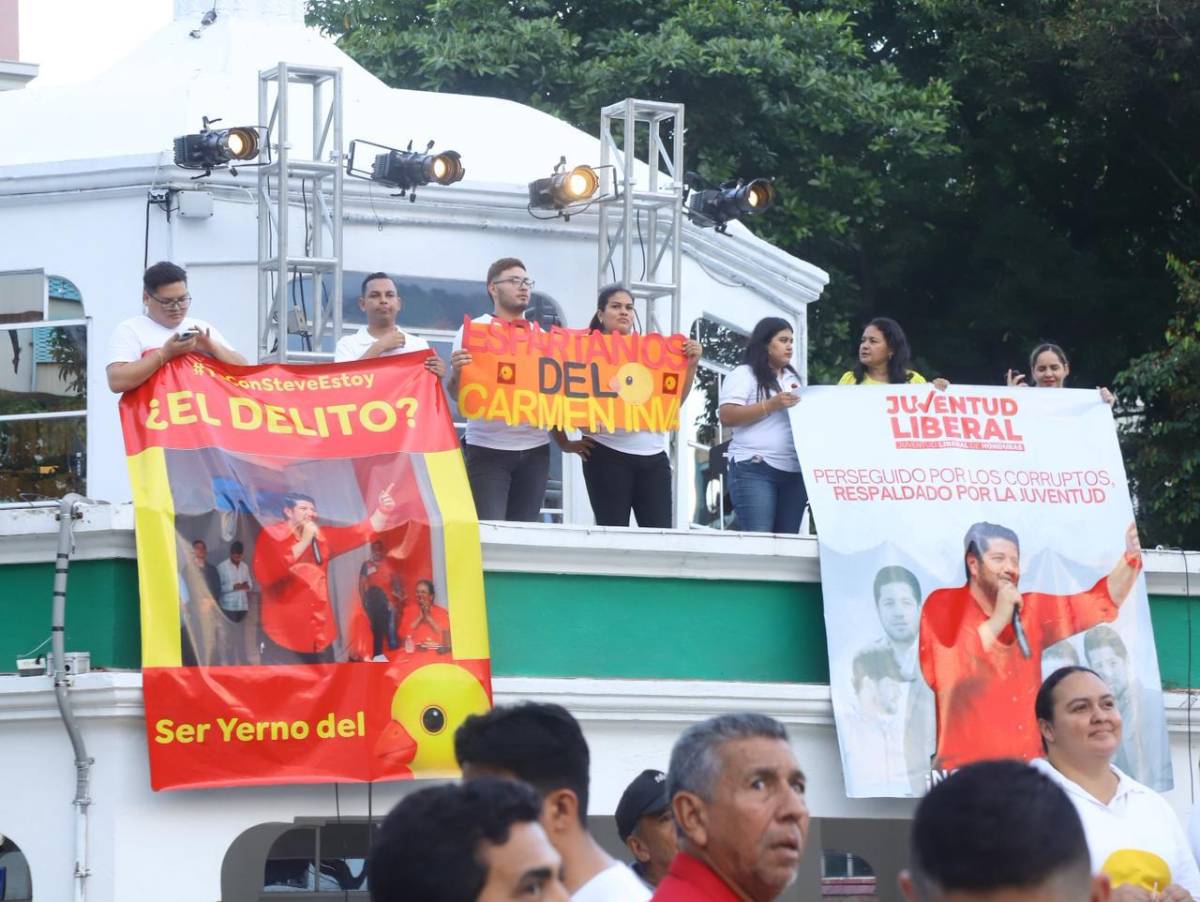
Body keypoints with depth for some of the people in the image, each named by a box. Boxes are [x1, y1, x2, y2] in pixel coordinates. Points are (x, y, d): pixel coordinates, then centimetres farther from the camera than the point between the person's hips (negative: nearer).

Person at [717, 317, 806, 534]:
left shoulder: (793, 378, 21)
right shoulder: (743, 375, 0)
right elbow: (726, 416, -10)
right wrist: (771, 405, -16)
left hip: (794, 472, 7)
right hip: (754, 469, -7)